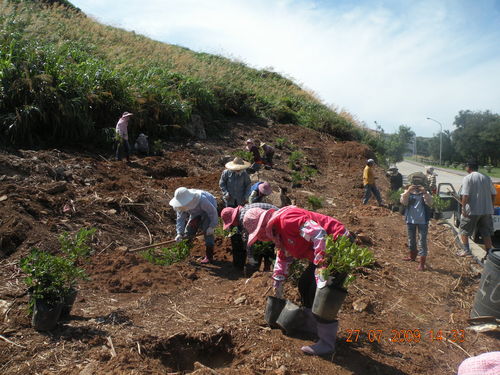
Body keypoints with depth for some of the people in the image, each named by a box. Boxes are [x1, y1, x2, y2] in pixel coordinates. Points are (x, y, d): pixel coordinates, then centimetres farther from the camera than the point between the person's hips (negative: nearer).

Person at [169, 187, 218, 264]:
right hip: (196, 213, 6)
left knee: (208, 231, -19)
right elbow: (180, 218, -19)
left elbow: (213, 212, -32)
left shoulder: (202, 200, -42)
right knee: (189, 230, 0)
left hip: (208, 211, -6)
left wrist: (212, 227, -32)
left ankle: (209, 257, -13)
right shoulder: (182, 204, -23)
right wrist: (179, 233, -29)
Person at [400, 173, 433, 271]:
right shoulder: (408, 192, -1)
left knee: (422, 241, -4)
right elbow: (403, 202, -16)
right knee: (411, 239, 19)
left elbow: (429, 203, -20)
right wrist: (408, 191, -28)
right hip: (410, 220, 3)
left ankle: (422, 262, -2)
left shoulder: (425, 194, -4)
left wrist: (425, 193, -33)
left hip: (422, 221, -3)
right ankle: (412, 255, 40)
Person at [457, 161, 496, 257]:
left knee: (464, 230, 12)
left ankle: (466, 250, 7)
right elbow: (493, 194, 10)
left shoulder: (467, 178, -9)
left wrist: (463, 208, -13)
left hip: (472, 210, -5)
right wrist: (490, 206, 19)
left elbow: (465, 195, -18)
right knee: (486, 233, 13)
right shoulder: (486, 178, 8)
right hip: (487, 210, 5)